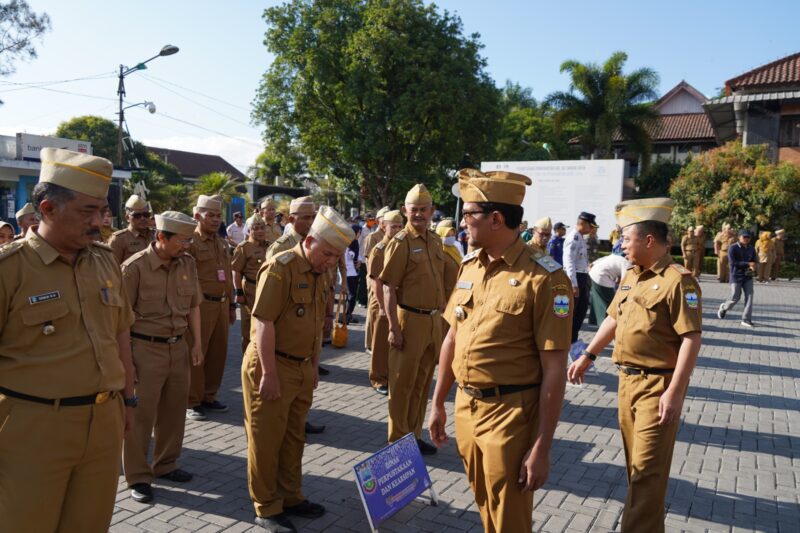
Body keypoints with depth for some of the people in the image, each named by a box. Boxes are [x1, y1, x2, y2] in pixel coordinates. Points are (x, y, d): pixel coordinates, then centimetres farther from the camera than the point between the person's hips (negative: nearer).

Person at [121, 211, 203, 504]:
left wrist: (197, 343, 10)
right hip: (145, 348, -5)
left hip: (178, 347, 6)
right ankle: (138, 477, 19)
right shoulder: (135, 267, -14)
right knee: (141, 414, 5)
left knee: (174, 409, 15)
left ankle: (166, 465, 33)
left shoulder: (187, 263, 3)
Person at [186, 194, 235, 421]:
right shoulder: (190, 242, -8)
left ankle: (209, 397, 25)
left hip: (222, 304, 7)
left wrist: (231, 304, 19)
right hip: (201, 305, -7)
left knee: (218, 353, 12)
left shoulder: (222, 243, 15)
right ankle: (191, 402, 11)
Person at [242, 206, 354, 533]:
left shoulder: (322, 274, 8)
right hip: (271, 366, -8)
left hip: (302, 368, 8)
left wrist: (314, 367, 17)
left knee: (293, 437, 19)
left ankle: (290, 497, 34)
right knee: (266, 440, 5)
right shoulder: (280, 267, -17)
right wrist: (269, 374, -21)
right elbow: (263, 323, -20)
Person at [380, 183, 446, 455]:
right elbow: (389, 287, -14)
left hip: (434, 320, 7)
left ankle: (414, 435, 30)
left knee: (422, 382, 16)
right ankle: (399, 440, 18)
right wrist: (394, 327, -19)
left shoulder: (435, 240, 10)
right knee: (403, 383, 5)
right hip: (410, 319, -7)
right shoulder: (401, 242, -11)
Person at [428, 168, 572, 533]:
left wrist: (542, 449, -16)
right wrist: (438, 403, 15)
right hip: (465, 408, 6)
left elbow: (554, 370, -17)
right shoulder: (469, 267, 5)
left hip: (510, 416, -6)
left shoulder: (544, 278, -17)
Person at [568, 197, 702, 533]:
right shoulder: (631, 276, 10)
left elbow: (691, 339, -20)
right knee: (635, 465, 18)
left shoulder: (678, 280, -16)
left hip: (657, 386, -8)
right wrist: (587, 356, 20)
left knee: (648, 470, -2)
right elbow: (613, 319, 20)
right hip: (627, 380, 8)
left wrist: (675, 393, -24)